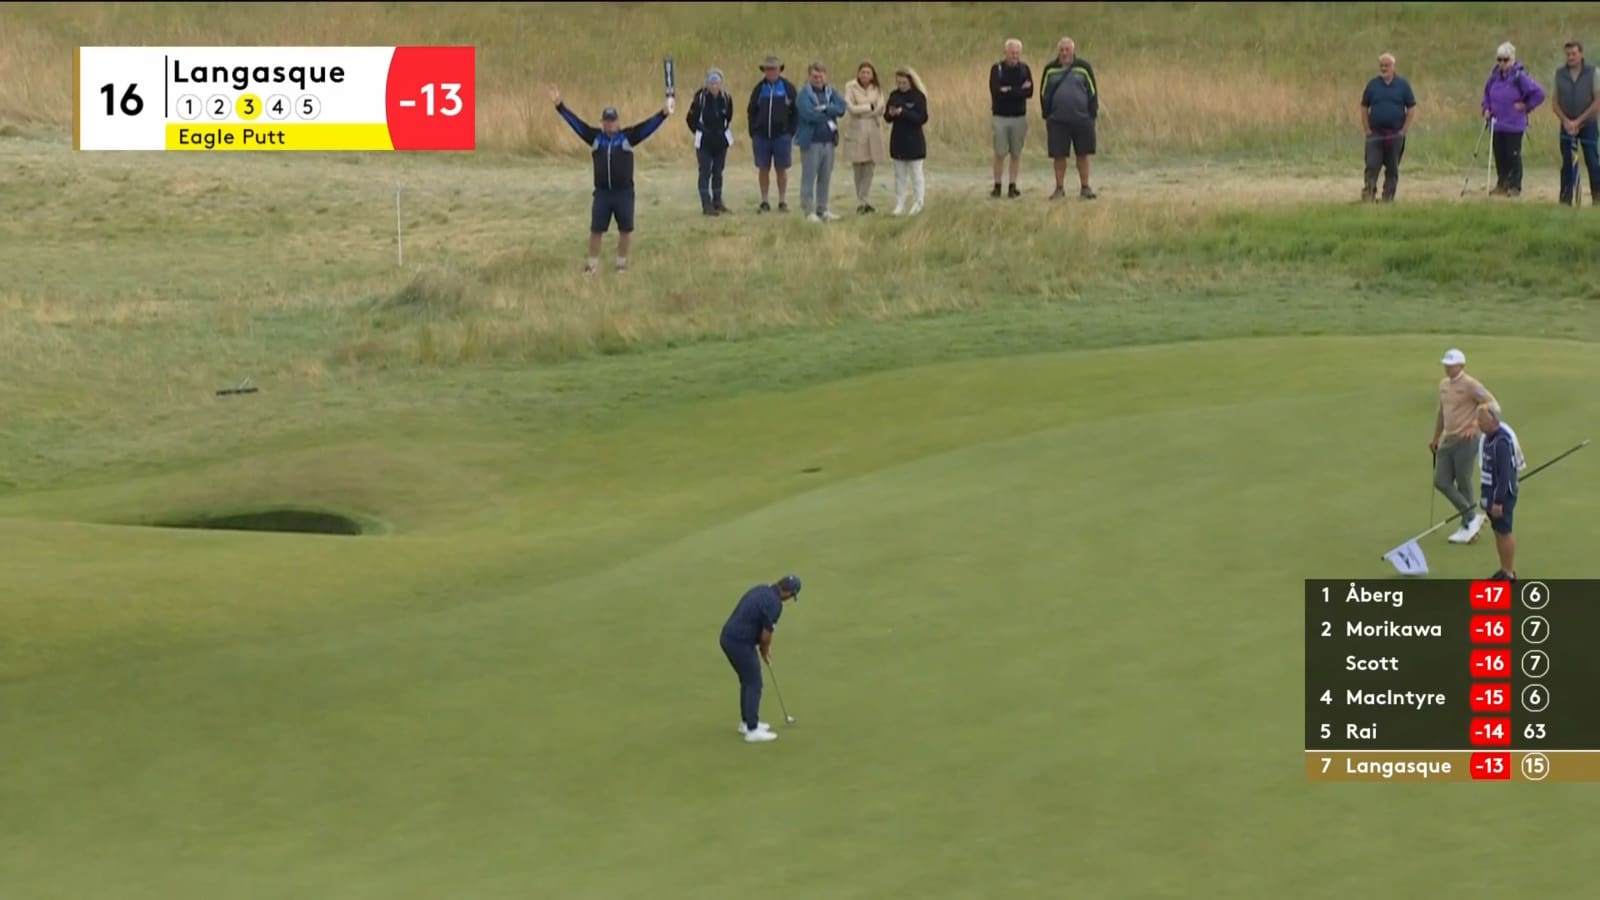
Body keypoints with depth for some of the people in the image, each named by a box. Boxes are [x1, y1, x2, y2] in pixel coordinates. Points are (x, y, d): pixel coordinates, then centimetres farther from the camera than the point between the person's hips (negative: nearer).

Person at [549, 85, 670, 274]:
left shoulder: (628, 136, -2)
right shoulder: (595, 137, 4)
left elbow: (648, 126, -11)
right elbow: (575, 122, 2)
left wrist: (664, 113, -25)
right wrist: (559, 106, -4)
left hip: (624, 192, -1)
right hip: (602, 193, 1)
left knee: (625, 230, 5)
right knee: (596, 230, 2)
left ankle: (622, 262, 20)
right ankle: (593, 264, 12)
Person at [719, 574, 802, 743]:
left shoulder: (761, 590, 12)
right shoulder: (774, 604, -17)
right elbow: (766, 636, -11)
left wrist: (765, 647, 18)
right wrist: (765, 651, 10)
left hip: (729, 638, 9)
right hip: (741, 643, -9)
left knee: (747, 681, 22)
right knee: (754, 684, 0)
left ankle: (747, 722, 31)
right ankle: (752, 730, 2)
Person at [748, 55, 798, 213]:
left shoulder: (788, 88, 2)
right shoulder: (759, 89, 8)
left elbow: (796, 112, 3)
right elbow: (751, 112, 10)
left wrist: (792, 133, -4)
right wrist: (753, 135, 3)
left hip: (782, 135, -2)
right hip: (762, 135, 2)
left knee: (782, 169, 2)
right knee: (763, 169, 4)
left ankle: (783, 201, 10)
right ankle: (764, 202, 11)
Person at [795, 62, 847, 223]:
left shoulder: (831, 92, 11)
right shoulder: (805, 94, -5)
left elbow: (841, 108, -3)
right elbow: (808, 113, -18)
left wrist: (825, 108, -17)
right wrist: (828, 121, -10)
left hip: (828, 141, 5)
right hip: (811, 141, -5)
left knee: (825, 178, 11)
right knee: (809, 177, -4)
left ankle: (822, 210, 19)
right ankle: (809, 211, -1)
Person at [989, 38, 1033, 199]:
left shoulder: (1024, 69, 4)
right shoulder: (997, 69, -2)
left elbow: (1029, 92, -7)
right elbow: (995, 91, -15)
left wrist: (1009, 91, -14)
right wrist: (1019, 90, -13)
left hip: (1019, 117, 2)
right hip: (1000, 117, -2)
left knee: (1016, 154, 4)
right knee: (1000, 154, -2)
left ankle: (1013, 187, 9)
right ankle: (997, 186, 5)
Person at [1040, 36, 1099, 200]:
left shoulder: (1084, 68, 3)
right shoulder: (1050, 70, 7)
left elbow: (1093, 92, 6)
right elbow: (1044, 94, 12)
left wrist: (1093, 115, 1)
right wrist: (1047, 117, 6)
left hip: (1081, 119, -1)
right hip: (1057, 121, 1)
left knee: (1083, 154, 4)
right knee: (1058, 156, 2)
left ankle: (1085, 187, 13)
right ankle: (1060, 188, 11)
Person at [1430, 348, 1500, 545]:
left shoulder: (1471, 385, -12)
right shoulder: (1443, 384, 13)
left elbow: (1493, 405, -15)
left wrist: (1476, 426, -23)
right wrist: (1436, 437, 28)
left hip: (1465, 441, -8)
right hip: (1447, 440, 8)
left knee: (1463, 484, -3)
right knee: (1441, 481, 2)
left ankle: (1468, 525, 8)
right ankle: (1472, 518, 10)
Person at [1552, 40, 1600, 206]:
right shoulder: (1560, 74, 2)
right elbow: (1555, 103, 5)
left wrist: (1578, 121, -13)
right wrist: (1566, 121, -11)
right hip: (1567, 125, 3)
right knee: (1567, 165, 3)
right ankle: (1566, 200, 6)